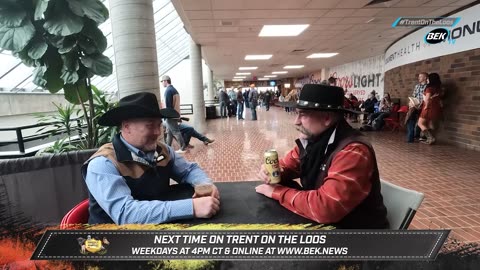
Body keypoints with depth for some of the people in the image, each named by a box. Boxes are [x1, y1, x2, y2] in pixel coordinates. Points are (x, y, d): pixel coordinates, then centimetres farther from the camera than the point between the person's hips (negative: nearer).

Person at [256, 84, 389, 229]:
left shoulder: (353, 152, -28)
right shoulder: (311, 139, -3)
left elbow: (324, 208, -35)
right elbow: (286, 166, 8)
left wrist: (276, 192, -23)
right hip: (319, 221, 6)